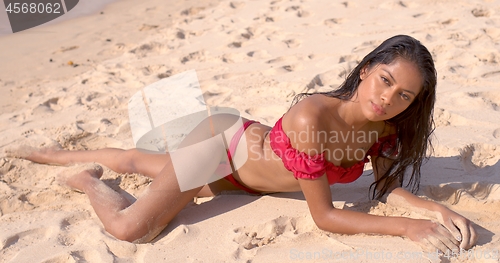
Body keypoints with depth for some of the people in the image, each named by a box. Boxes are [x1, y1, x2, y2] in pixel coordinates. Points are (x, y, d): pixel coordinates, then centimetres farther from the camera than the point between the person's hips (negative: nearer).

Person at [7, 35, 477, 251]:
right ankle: (88, 180, 14)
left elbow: (389, 186, -7)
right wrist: (406, 227, -36)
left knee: (145, 164, 26)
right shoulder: (311, 116, -40)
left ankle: (66, 155, 53)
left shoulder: (386, 129, -18)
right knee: (129, 227, -22)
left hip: (244, 162, 7)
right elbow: (323, 216, -33)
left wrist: (436, 207, -25)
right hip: (222, 140, -6)